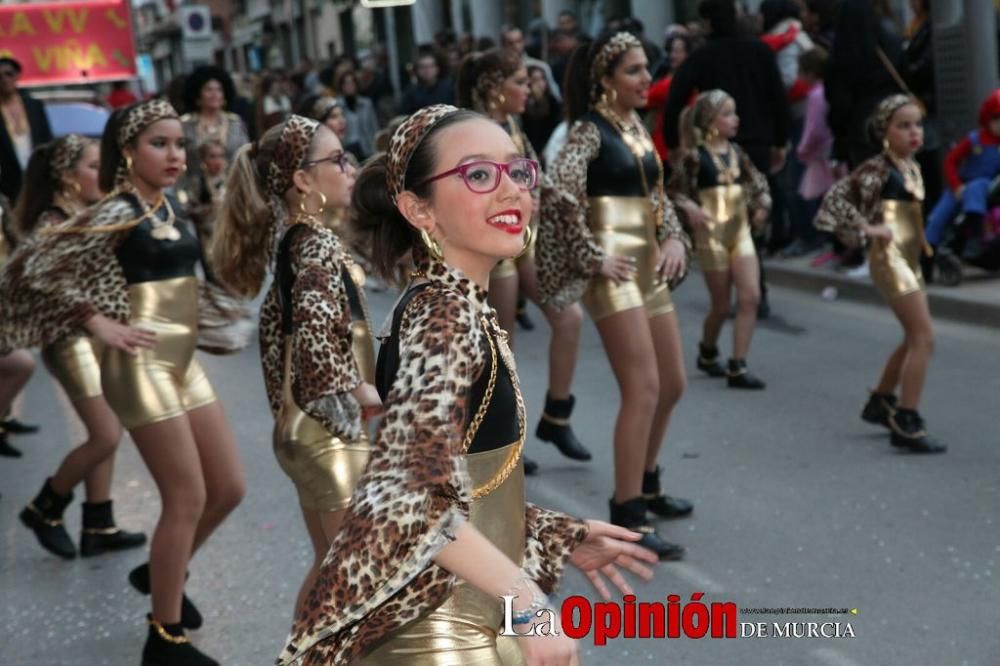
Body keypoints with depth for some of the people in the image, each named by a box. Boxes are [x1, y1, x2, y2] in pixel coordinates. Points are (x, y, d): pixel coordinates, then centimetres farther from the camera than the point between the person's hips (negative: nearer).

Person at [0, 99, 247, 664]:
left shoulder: (169, 205, 10)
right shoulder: (119, 212, -13)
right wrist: (100, 324, -14)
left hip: (185, 360, 8)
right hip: (143, 365, -8)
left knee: (230, 488, 11)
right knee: (187, 499, -6)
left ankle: (161, 573, 34)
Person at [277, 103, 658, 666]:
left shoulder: (458, 308, 8)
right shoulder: (447, 315, -19)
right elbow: (419, 496, -30)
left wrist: (562, 538, 13)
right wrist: (529, 601, -25)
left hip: (469, 619, 9)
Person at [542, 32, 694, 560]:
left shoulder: (636, 126, 14)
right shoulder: (590, 128, -10)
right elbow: (560, 193, -24)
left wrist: (675, 238, 5)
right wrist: (591, 257, -19)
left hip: (650, 266, 9)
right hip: (614, 270, -9)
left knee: (672, 385, 15)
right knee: (643, 389, -13)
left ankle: (645, 483, 34)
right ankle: (626, 518, -7)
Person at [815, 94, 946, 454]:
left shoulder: (912, 166, 11)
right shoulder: (878, 167, -14)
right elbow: (836, 196, -20)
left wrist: (919, 236, 11)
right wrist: (868, 228, -20)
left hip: (909, 257, 9)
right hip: (890, 257, -9)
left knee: (914, 338, 18)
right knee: (924, 338, -13)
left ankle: (880, 402, 35)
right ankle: (906, 423, -11)